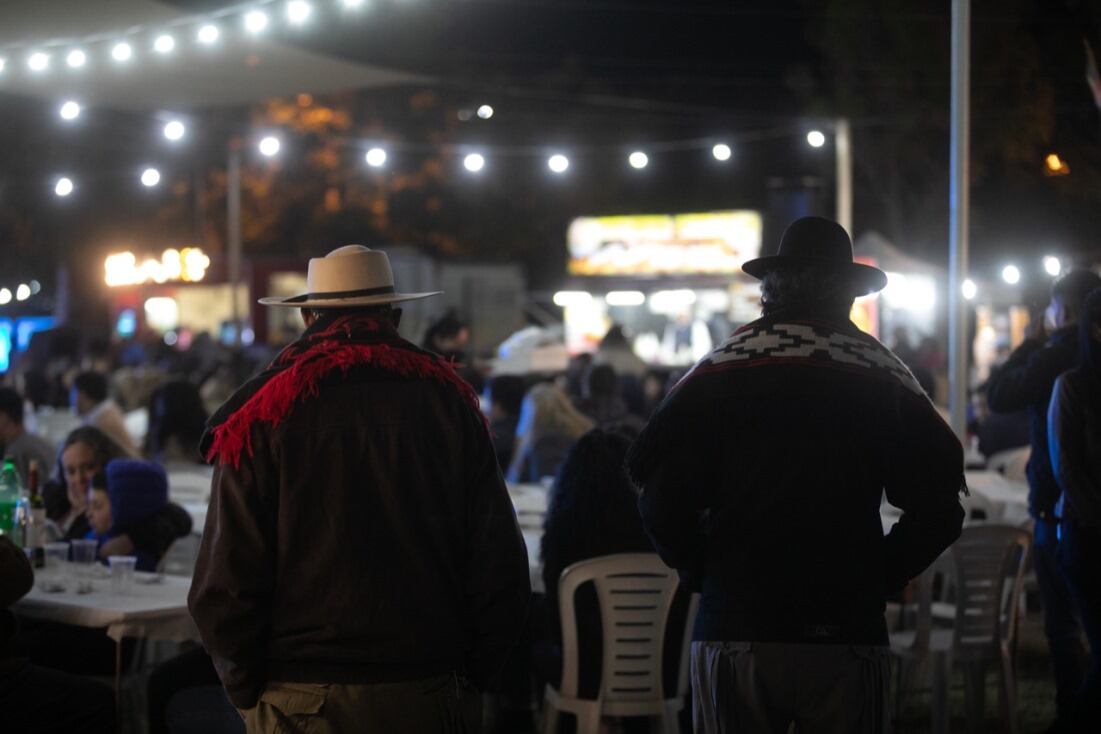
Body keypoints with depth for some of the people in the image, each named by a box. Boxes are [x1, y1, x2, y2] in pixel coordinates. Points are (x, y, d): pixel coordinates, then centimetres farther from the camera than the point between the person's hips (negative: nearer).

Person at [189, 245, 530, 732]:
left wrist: (248, 691, 5)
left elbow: (226, 580, -7)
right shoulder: (449, 399, 3)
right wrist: (471, 676, 12)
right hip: (430, 695, 2)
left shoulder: (261, 412, -4)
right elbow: (500, 564, 2)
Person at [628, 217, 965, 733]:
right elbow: (937, 508, 1)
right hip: (848, 632, 0)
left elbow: (663, 502, -4)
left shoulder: (718, 371, 1)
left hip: (733, 633, 0)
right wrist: (883, 578, 11)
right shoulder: (886, 377, 4)